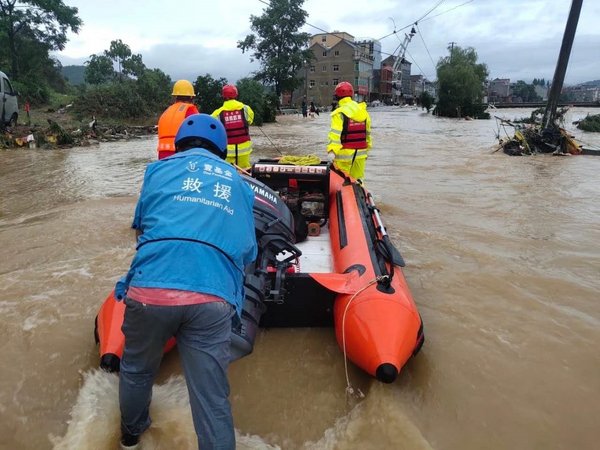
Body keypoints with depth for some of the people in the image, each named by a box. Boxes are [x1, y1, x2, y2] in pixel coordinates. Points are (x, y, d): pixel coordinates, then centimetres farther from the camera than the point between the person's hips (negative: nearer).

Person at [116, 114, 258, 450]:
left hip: (150, 290, 1)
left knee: (136, 371, 27)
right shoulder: (237, 182, 19)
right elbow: (248, 252, 19)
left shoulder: (160, 169, 17)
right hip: (213, 298, -1)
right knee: (213, 400, 8)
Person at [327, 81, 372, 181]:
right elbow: (368, 133, 16)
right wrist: (367, 149, 25)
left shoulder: (339, 113, -11)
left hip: (345, 154, -6)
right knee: (357, 180, 14)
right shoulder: (363, 111, 9)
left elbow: (335, 134, -23)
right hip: (360, 154, 6)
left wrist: (332, 151, -29)